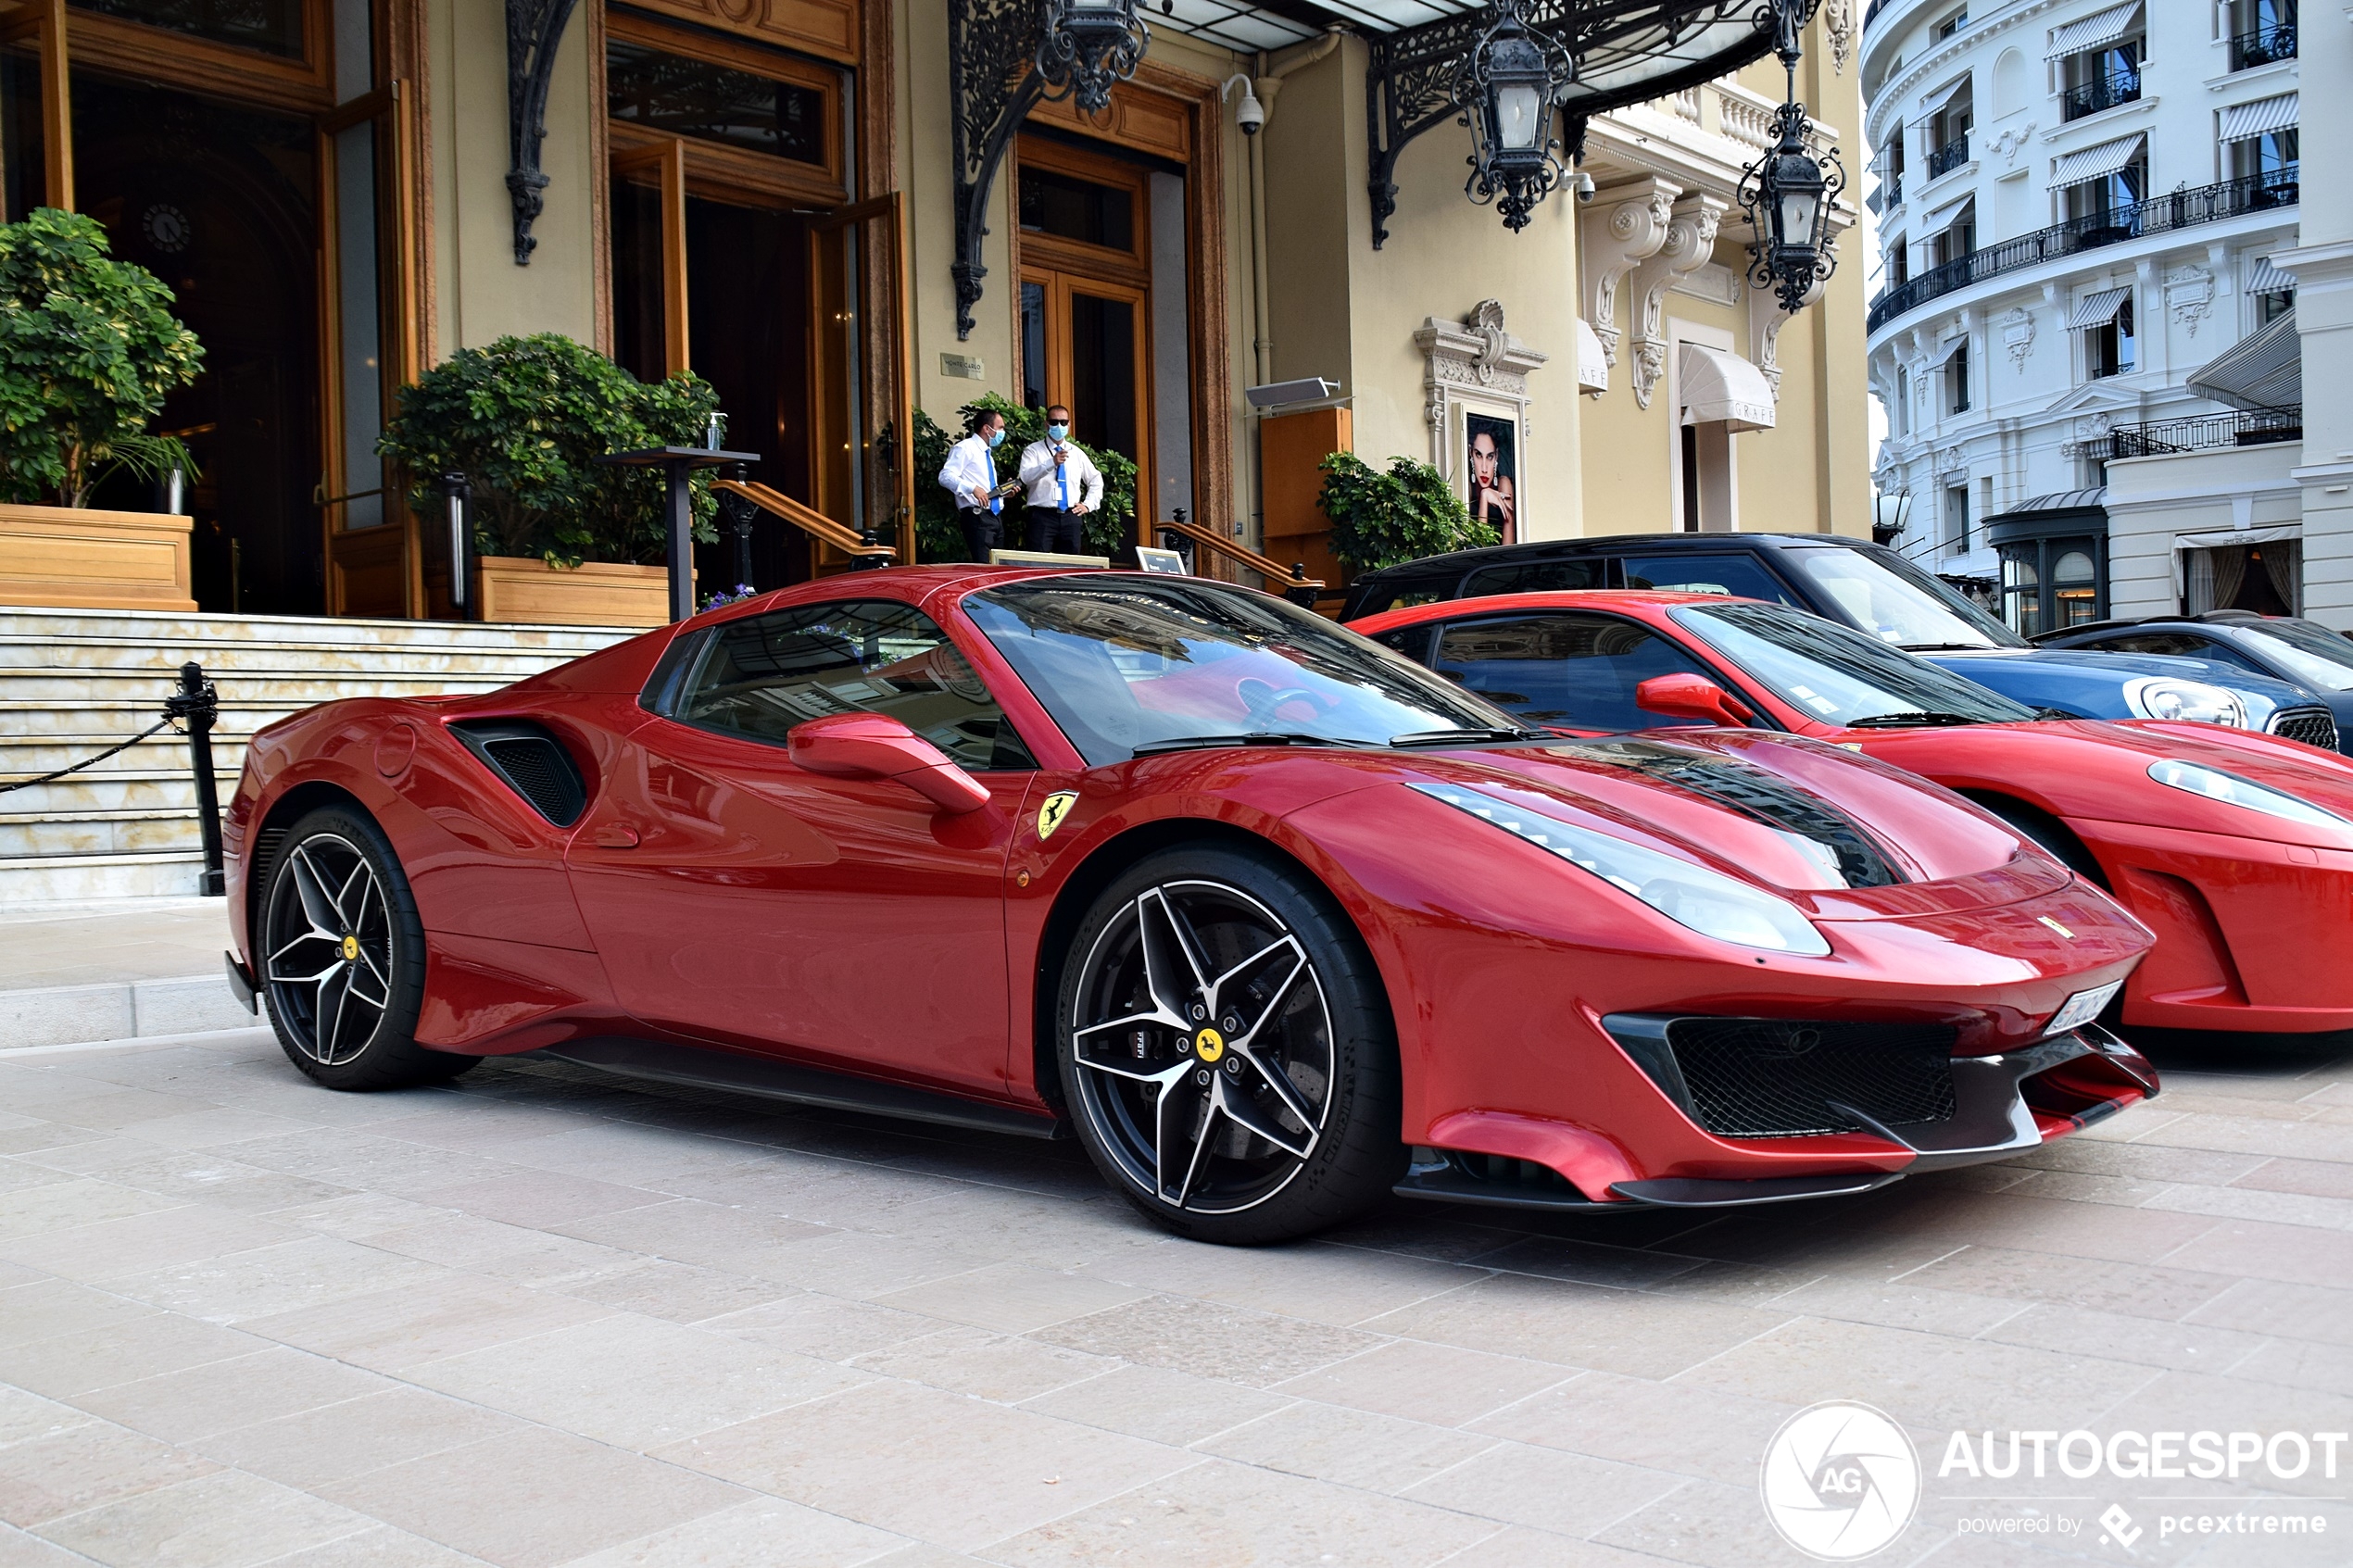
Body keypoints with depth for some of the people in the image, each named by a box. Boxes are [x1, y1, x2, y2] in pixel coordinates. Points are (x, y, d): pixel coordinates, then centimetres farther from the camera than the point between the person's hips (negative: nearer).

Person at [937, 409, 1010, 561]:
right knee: (983, 568, -17)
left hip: (995, 517, 9)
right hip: (977, 516, -9)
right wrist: (973, 488, -29)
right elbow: (946, 477, -17)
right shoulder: (965, 448, -5)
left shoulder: (988, 453, 23)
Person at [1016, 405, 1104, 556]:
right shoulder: (1033, 450, 3)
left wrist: (1088, 505, 12)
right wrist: (1052, 462, -29)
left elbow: (1096, 480, 26)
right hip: (1043, 516, -4)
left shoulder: (1076, 453, 16)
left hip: (1071, 517, 4)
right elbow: (1026, 477, -17)